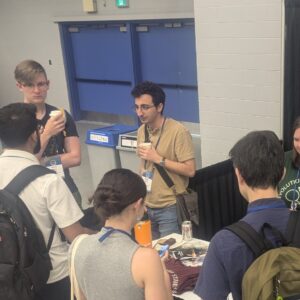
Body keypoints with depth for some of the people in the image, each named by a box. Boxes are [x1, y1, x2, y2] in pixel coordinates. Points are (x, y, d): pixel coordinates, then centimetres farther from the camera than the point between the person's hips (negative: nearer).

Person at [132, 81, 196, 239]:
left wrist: (158, 158, -20)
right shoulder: (141, 131, 5)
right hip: (146, 206, 6)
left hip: (170, 208, -6)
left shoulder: (178, 131, -16)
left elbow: (190, 170, -18)